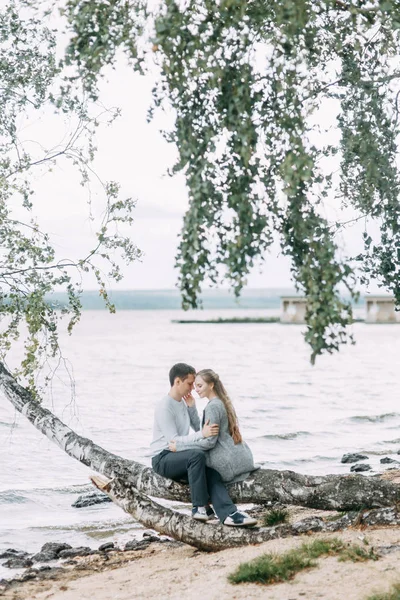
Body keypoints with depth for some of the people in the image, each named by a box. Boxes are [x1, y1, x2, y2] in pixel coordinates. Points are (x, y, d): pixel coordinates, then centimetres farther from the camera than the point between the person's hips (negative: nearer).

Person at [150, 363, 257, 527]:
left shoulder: (183, 402, 11)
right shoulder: (164, 407, -16)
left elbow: (197, 428, 17)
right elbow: (173, 440, -22)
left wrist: (192, 407, 3)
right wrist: (202, 434, -31)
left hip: (179, 456, 8)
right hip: (163, 459, -8)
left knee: (211, 472, -21)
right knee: (197, 454, -35)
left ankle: (228, 513, -36)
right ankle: (200, 507, -25)